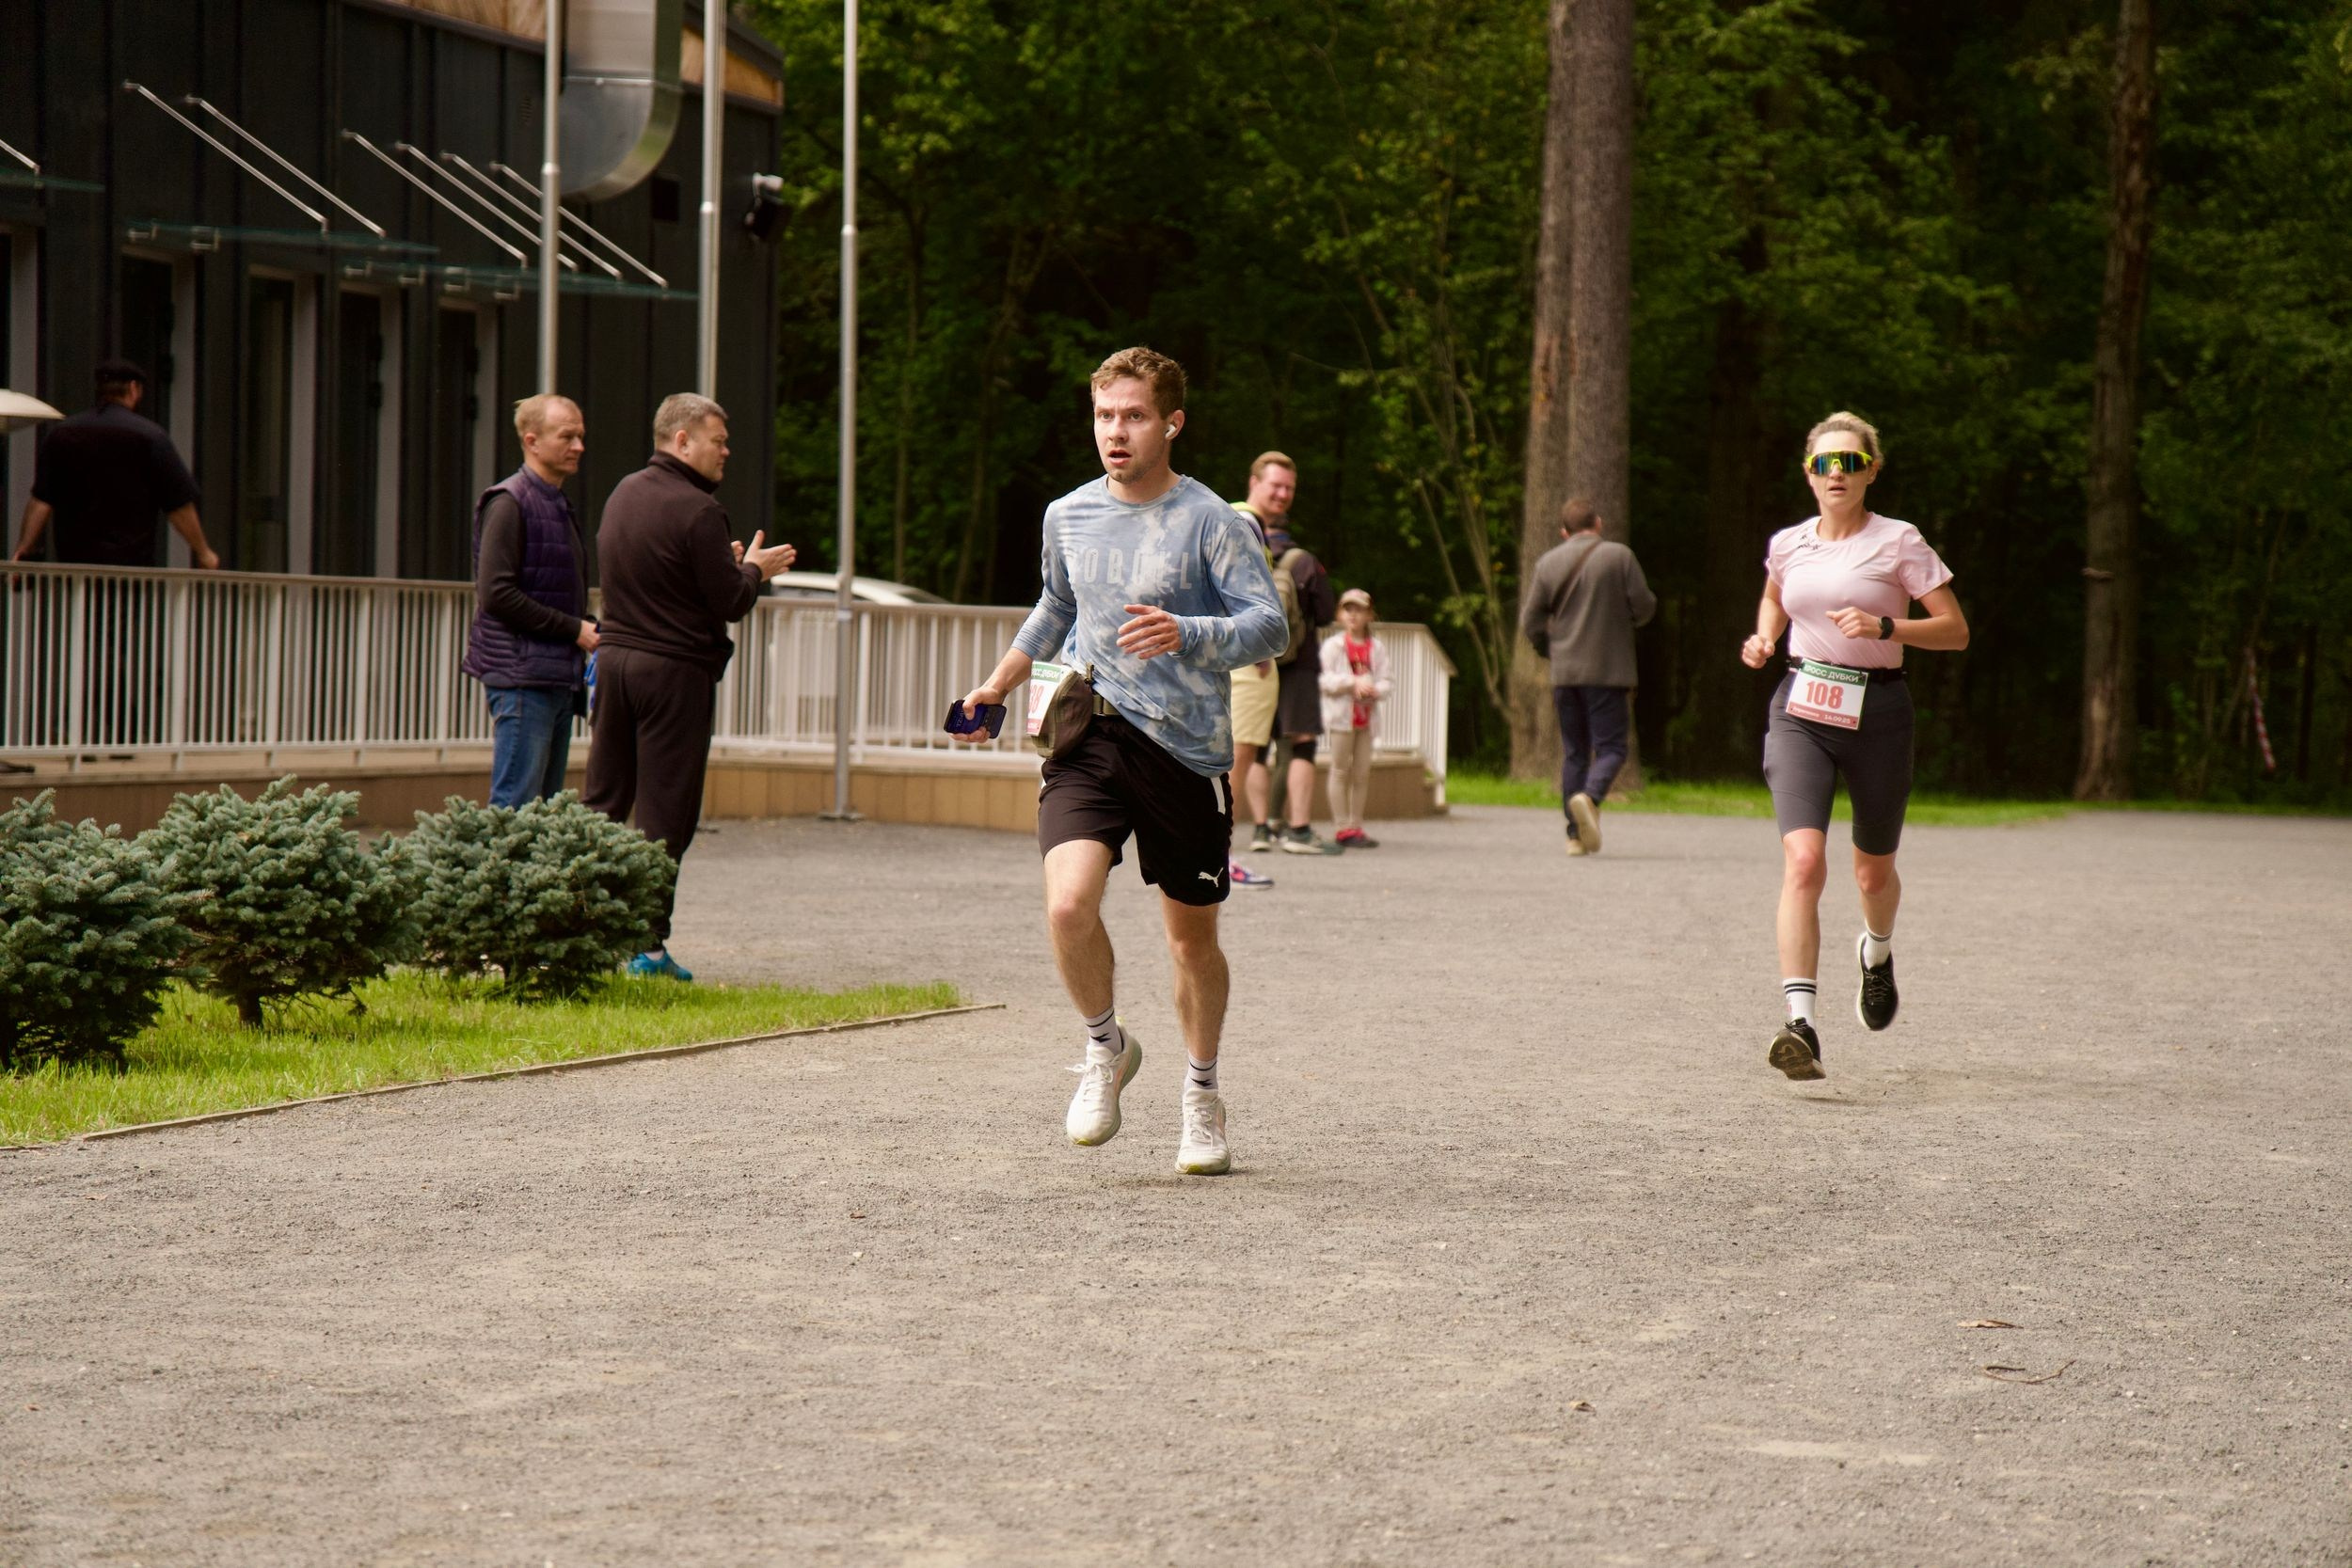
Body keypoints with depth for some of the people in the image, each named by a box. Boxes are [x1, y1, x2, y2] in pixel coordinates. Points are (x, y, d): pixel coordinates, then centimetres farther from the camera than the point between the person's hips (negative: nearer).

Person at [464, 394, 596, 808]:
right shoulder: (509, 503, -9)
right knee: (516, 804, -11)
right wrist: (575, 629, -15)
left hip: (558, 677, 9)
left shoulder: (560, 505, 20)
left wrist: (589, 630, 7)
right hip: (522, 676, -9)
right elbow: (496, 594, -17)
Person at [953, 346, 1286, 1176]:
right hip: (1091, 738, 2)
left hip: (1186, 746, -2)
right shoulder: (1068, 516, 9)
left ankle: (1201, 1093, 33)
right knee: (1068, 905, -21)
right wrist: (998, 685, 29)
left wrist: (1185, 633, -30)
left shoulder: (1211, 522, -6)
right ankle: (1106, 1046, 8)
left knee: (1191, 935, 9)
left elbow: (1268, 626, -13)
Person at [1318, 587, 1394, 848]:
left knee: (1362, 773, 6)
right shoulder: (1333, 645, 1)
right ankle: (1343, 829, -2)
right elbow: (1325, 679, -9)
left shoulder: (1376, 648, 11)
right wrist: (1353, 682, -21)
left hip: (1367, 716, 4)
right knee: (1340, 770, -3)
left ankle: (1356, 826, 14)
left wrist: (1375, 690, -17)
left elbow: (1387, 681, 5)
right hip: (1341, 714, -4)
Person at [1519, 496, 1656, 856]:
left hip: (1564, 673, 3)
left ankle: (1576, 834, 6)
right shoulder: (1619, 556, -4)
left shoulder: (1548, 563, 5)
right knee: (1610, 747, 0)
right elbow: (1644, 607, -6)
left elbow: (1531, 623, 4)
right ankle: (1589, 797, -29)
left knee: (1573, 752, 10)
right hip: (1607, 670, -3)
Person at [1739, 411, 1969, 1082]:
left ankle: (1877, 951, 52)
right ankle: (1800, 1025, -28)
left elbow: (1956, 630, -6)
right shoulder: (1788, 545, 6)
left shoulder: (1899, 542, -4)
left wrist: (1884, 627, -20)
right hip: (1801, 712, 1)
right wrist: (1763, 639, 9)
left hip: (1877, 713, -1)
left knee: (1874, 873, 14)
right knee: (1803, 861, -20)